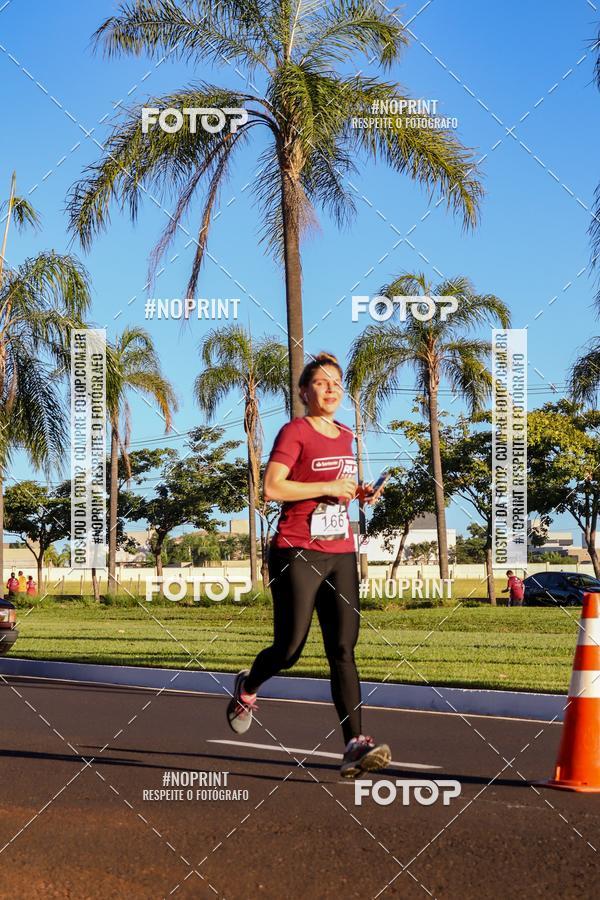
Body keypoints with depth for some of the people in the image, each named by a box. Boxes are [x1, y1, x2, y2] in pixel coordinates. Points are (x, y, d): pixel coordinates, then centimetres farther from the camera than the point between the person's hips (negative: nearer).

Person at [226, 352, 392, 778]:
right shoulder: (294, 432, -7)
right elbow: (272, 487, -19)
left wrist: (359, 492, 10)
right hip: (297, 554, -6)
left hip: (341, 554, 6)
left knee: (343, 650, -5)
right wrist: (329, 487, -17)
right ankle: (247, 689, 33)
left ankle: (355, 745, -12)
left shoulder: (346, 436, 15)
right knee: (289, 650, 0)